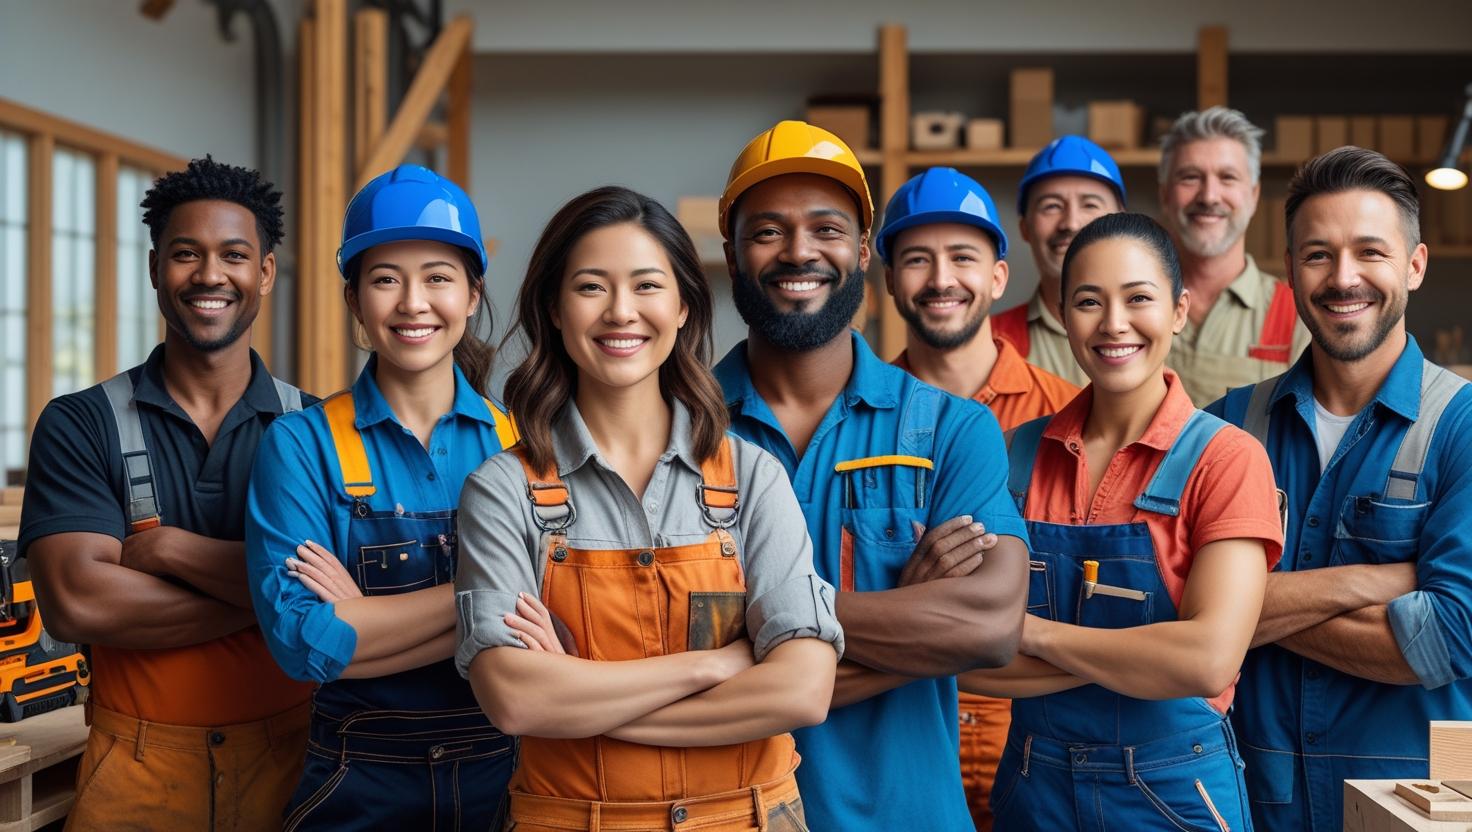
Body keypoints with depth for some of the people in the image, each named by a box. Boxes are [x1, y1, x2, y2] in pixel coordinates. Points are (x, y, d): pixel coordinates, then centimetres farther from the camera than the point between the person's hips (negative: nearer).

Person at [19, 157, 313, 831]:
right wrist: (265, 592, -15)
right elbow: (75, 604, -16)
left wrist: (167, 548, -17)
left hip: (287, 751, 1)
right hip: (138, 764, -1)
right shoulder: (79, 425, -3)